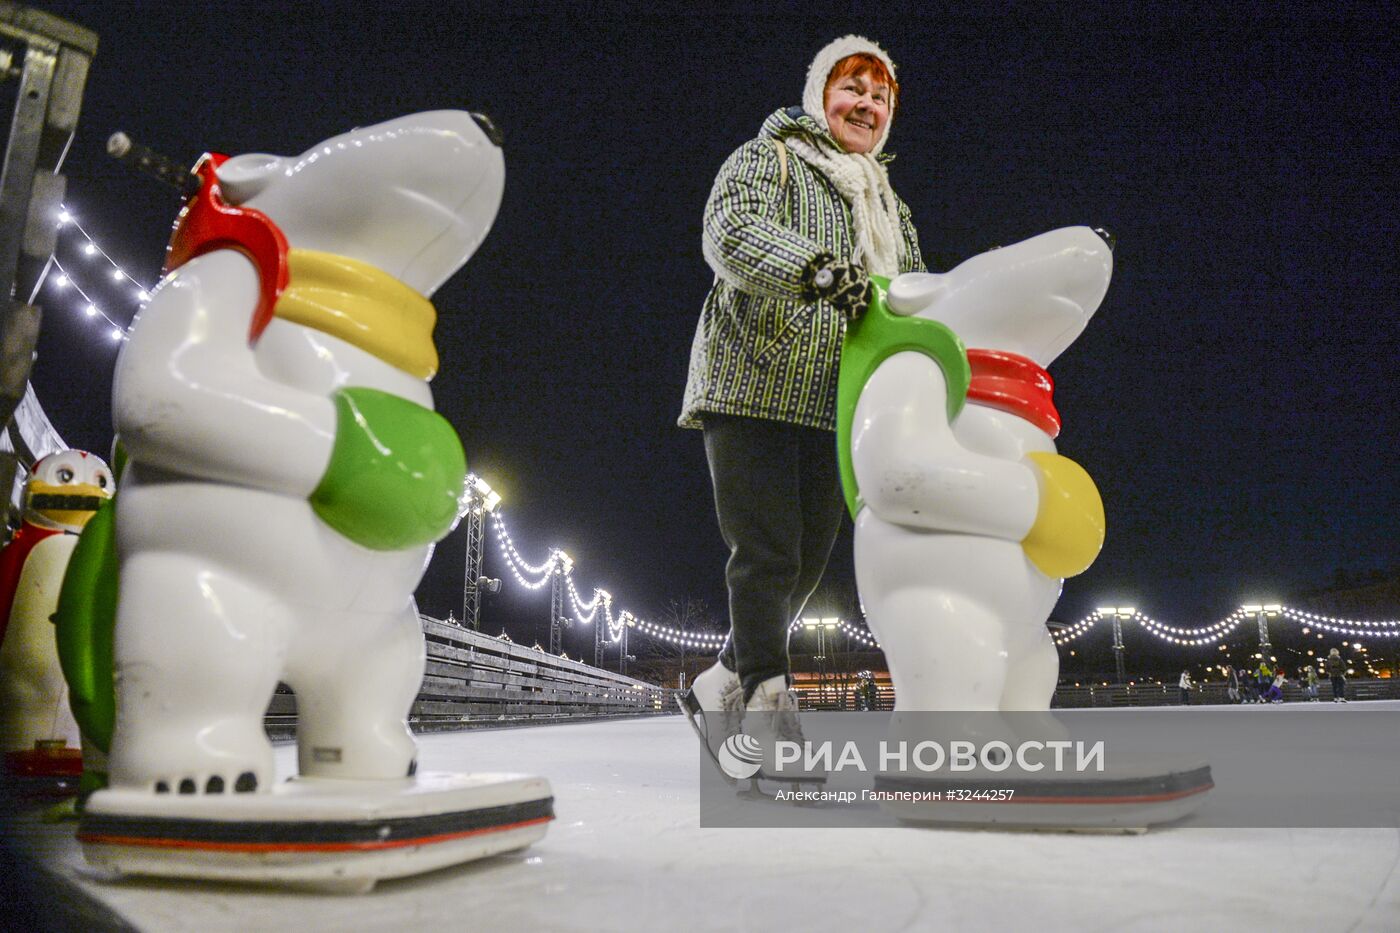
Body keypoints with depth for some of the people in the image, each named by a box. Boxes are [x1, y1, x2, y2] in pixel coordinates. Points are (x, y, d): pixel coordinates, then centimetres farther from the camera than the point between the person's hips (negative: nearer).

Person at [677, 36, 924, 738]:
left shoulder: (889, 206, 26)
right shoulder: (769, 156, 6)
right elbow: (730, 231, -15)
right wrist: (816, 268, -33)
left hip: (833, 409, 7)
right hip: (753, 386, -6)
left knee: (806, 562, 8)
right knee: (767, 555, -12)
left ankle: (719, 688, 23)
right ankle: (769, 699, -6)